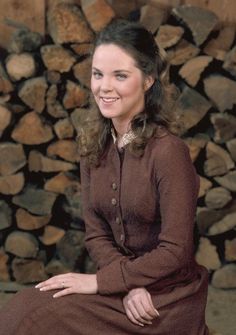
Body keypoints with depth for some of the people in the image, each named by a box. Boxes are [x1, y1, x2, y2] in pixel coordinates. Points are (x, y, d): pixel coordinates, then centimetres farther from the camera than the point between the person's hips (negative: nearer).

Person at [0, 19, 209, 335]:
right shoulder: (94, 145, 1)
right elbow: (97, 233, 2)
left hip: (168, 299, -6)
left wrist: (100, 280, -15)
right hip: (126, 283, 6)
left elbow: (176, 250, -18)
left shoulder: (168, 151, -20)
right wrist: (129, 286, -15)